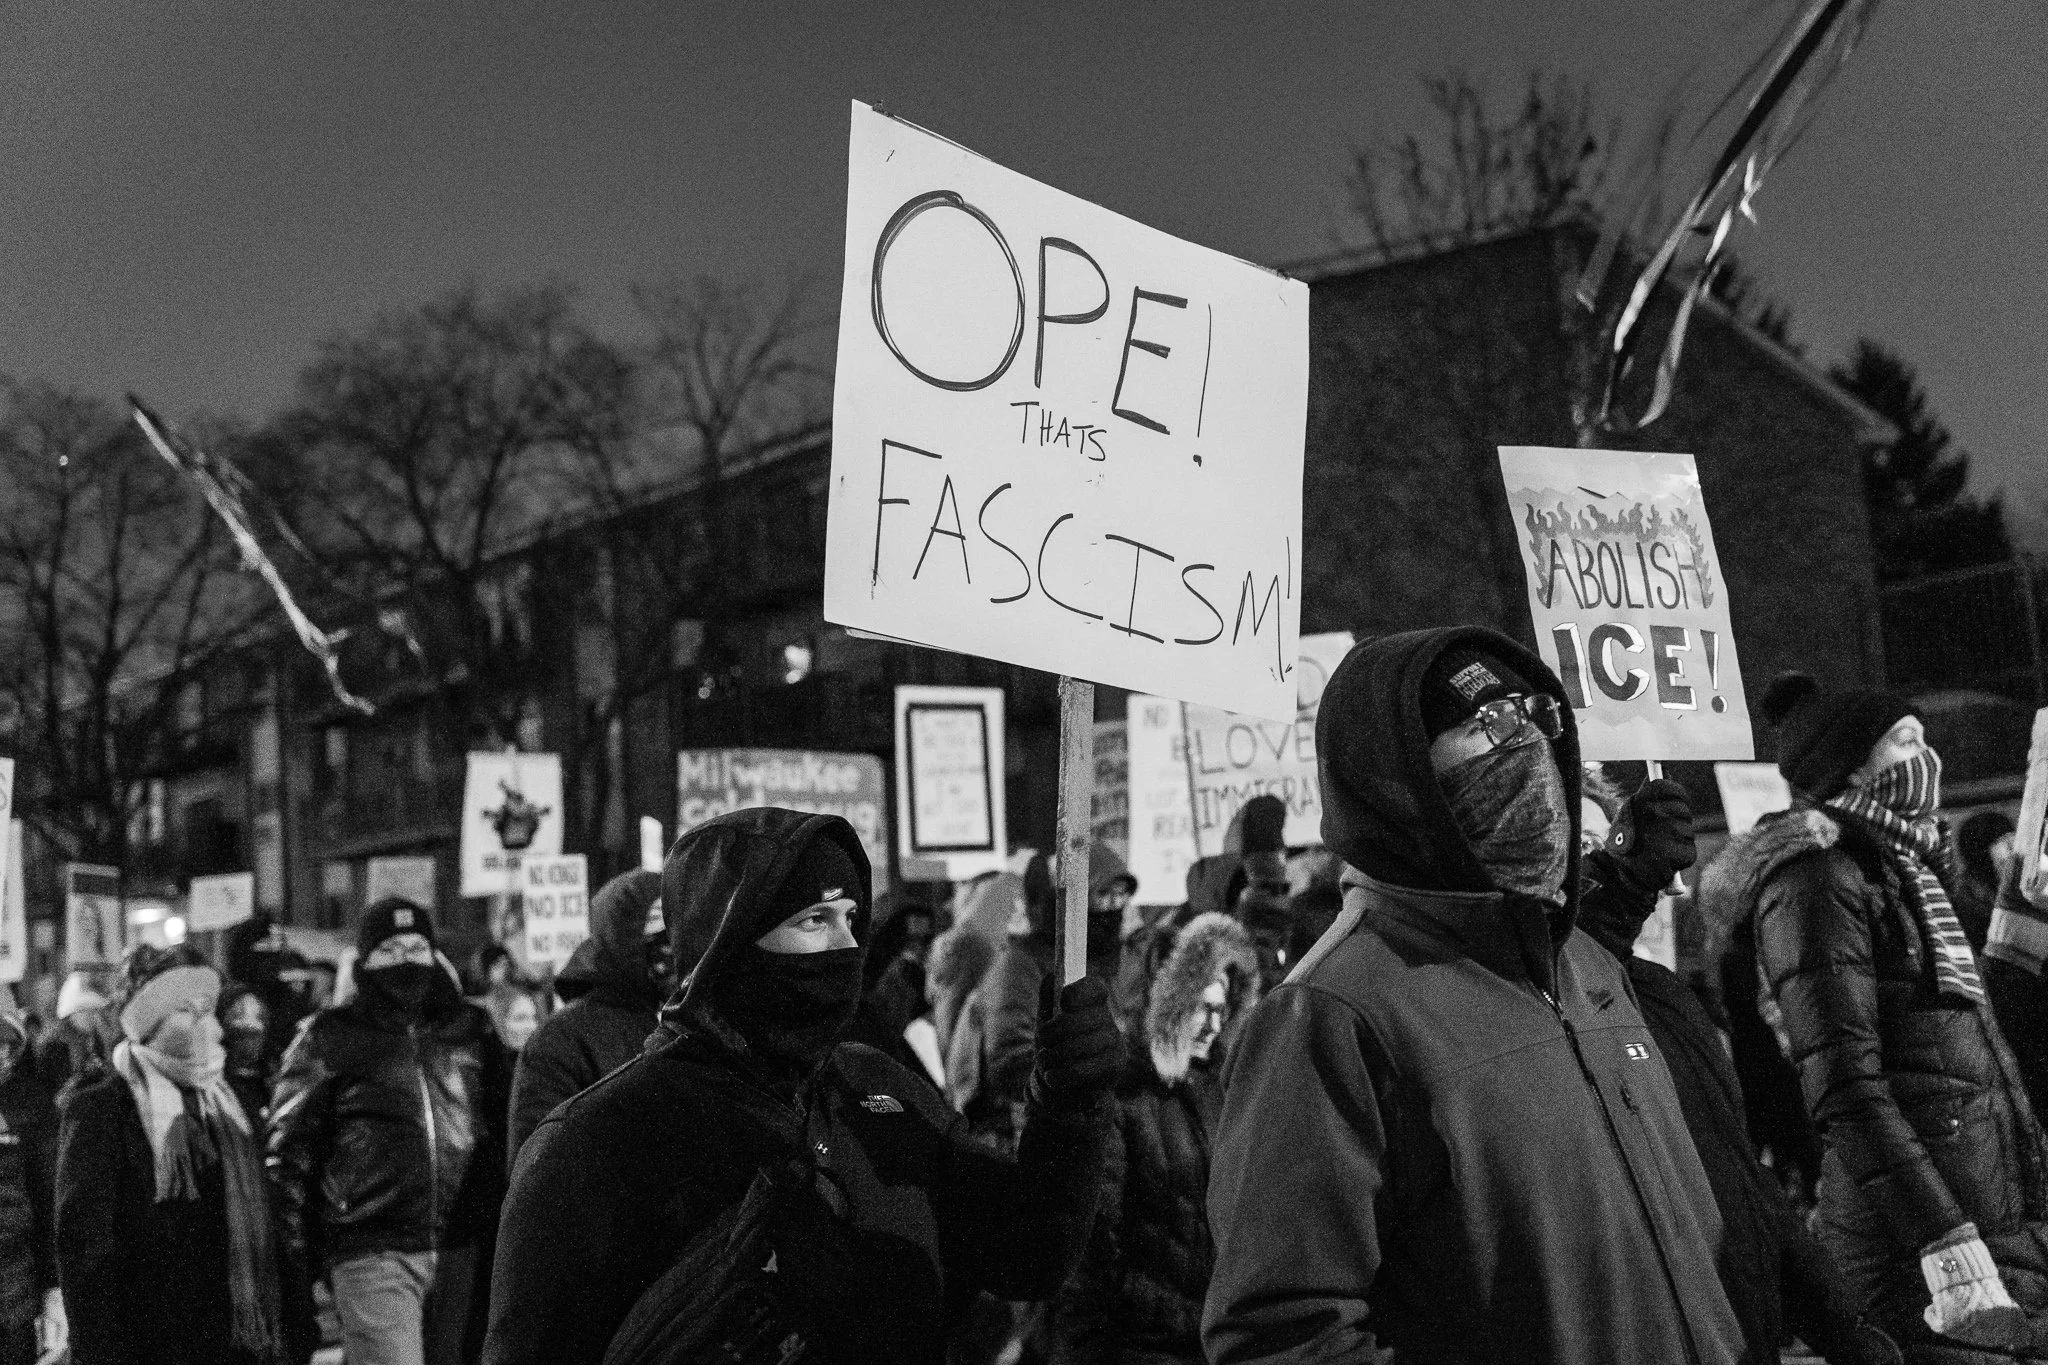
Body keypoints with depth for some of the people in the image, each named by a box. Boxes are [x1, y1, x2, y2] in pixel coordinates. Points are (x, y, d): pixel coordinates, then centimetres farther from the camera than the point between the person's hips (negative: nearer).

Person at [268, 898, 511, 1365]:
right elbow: (289, 1153, 3)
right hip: (374, 1254, -4)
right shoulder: (330, 1037, 2)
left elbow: (501, 1132, 19)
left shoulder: (471, 1029, 12)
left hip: (461, 1254, 4)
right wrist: (296, 1259, -1)